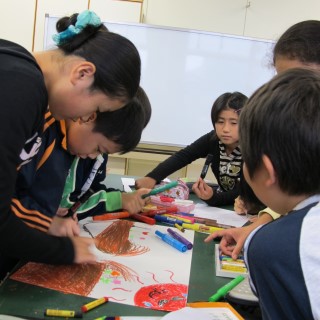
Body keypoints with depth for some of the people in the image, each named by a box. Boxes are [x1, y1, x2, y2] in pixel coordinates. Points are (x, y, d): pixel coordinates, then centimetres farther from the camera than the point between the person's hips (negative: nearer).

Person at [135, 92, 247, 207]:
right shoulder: (213, 139, -10)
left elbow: (242, 195, -26)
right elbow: (183, 156, -21)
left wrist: (212, 197, -45)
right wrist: (152, 178, -37)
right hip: (222, 209, 3)